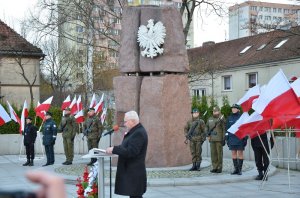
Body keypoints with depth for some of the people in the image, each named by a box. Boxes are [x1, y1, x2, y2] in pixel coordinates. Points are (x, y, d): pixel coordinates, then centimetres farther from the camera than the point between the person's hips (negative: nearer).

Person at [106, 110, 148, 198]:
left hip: (134, 173, -10)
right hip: (130, 171, 10)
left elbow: (131, 152, -25)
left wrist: (114, 149, -21)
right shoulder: (135, 131, 14)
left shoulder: (139, 133, -18)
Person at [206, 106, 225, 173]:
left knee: (219, 153, -2)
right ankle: (215, 167, 10)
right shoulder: (210, 119, 13)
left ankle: (220, 168, 3)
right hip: (212, 139, 5)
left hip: (219, 139, -5)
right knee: (213, 153, 4)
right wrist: (208, 135, 3)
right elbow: (207, 128, 18)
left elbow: (224, 130, -6)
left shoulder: (221, 119, -3)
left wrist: (224, 139, -11)